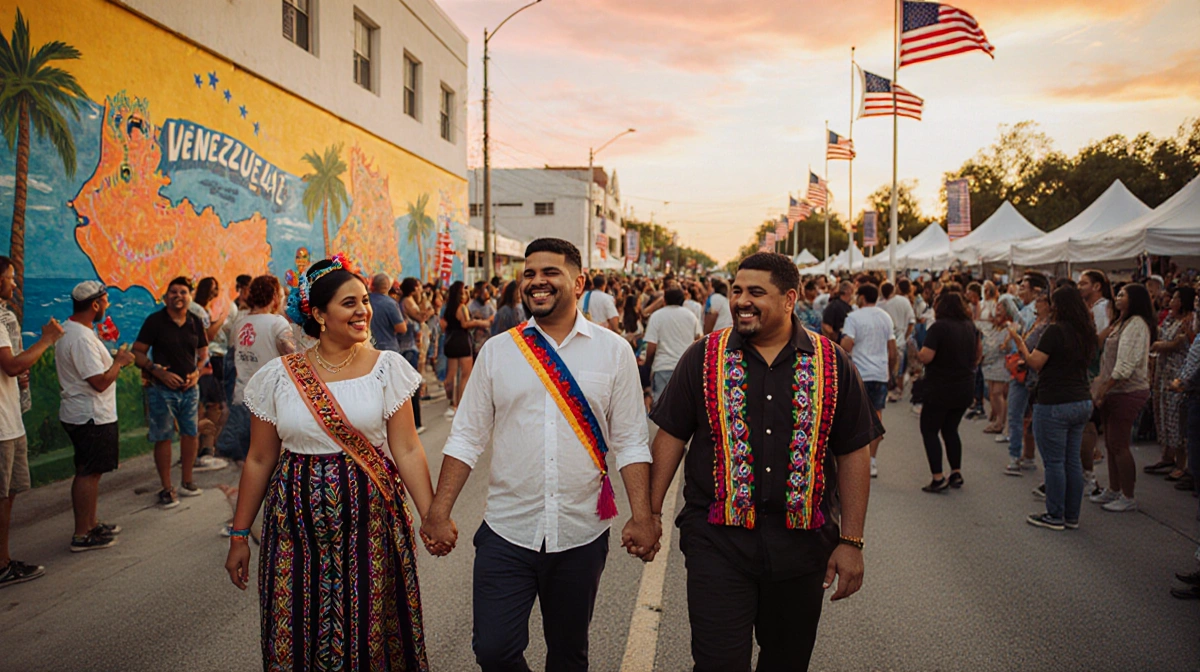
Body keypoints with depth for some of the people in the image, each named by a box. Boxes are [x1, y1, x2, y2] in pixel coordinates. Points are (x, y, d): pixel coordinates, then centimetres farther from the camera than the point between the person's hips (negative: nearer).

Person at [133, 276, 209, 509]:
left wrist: (197, 372, -5)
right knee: (163, 438, 1)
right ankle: (167, 489, 11)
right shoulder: (154, 321, -6)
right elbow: (137, 353, -6)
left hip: (189, 388, 4)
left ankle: (186, 482, 24)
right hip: (162, 389, -4)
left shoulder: (195, 322, 6)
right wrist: (159, 372, -18)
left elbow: (203, 353, 14)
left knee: (191, 434, 8)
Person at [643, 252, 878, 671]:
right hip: (717, 540, -1)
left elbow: (854, 453, 4)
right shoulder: (704, 357, 0)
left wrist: (851, 541, 1)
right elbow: (671, 436, 4)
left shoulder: (832, 364, 1)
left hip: (802, 540, 2)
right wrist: (650, 514, 1)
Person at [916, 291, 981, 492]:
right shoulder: (970, 326, 6)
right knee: (950, 430, 20)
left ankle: (938, 478, -3)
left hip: (940, 389, -7)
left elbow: (926, 357, -23)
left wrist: (917, 353, -2)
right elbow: (979, 351, 18)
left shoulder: (938, 327, -18)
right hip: (965, 388, 7)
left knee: (929, 431, 3)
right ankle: (956, 473, 20)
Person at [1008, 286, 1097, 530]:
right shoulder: (1086, 332, 8)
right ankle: (1072, 516, 20)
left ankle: (1055, 516, 8)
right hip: (1082, 402, 8)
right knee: (1073, 461, 12)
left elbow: (1035, 363, -14)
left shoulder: (1055, 330, -15)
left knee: (1054, 462, 1)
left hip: (1054, 404, -8)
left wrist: (1017, 339, -2)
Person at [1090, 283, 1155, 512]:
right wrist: (1101, 386, 11)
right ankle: (1113, 490, 24)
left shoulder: (1136, 324, -15)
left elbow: (1126, 364, -22)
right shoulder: (1121, 323, 18)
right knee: (1111, 444, 14)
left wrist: (1104, 388, -19)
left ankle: (1128, 497, 4)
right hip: (1114, 391, 10)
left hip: (1128, 392, -10)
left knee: (1119, 445, -6)